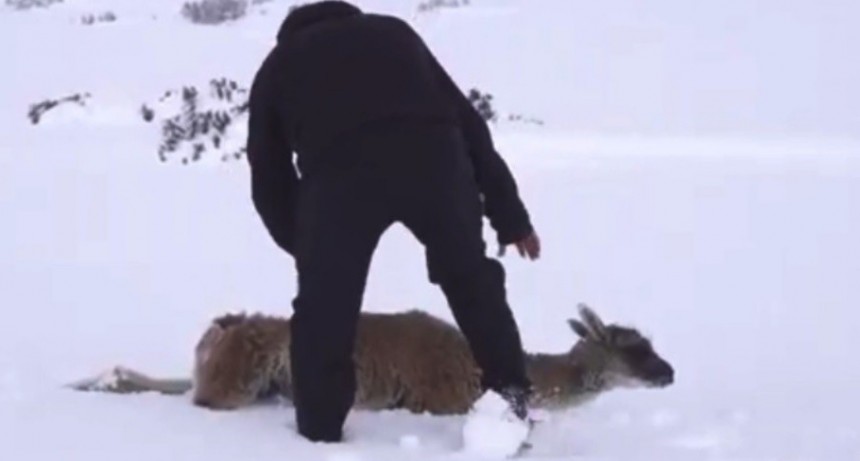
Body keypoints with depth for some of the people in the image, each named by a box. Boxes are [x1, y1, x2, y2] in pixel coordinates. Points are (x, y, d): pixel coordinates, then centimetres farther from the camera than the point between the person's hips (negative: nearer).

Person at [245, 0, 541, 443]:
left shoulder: (277, 65, 33)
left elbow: (268, 181, 30)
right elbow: (467, 120, 30)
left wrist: (305, 246, 46)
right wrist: (510, 215, 32)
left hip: (339, 171, -2)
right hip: (434, 155, 3)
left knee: (324, 311, 15)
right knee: (472, 279, 25)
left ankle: (319, 438, 20)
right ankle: (511, 397, 29)